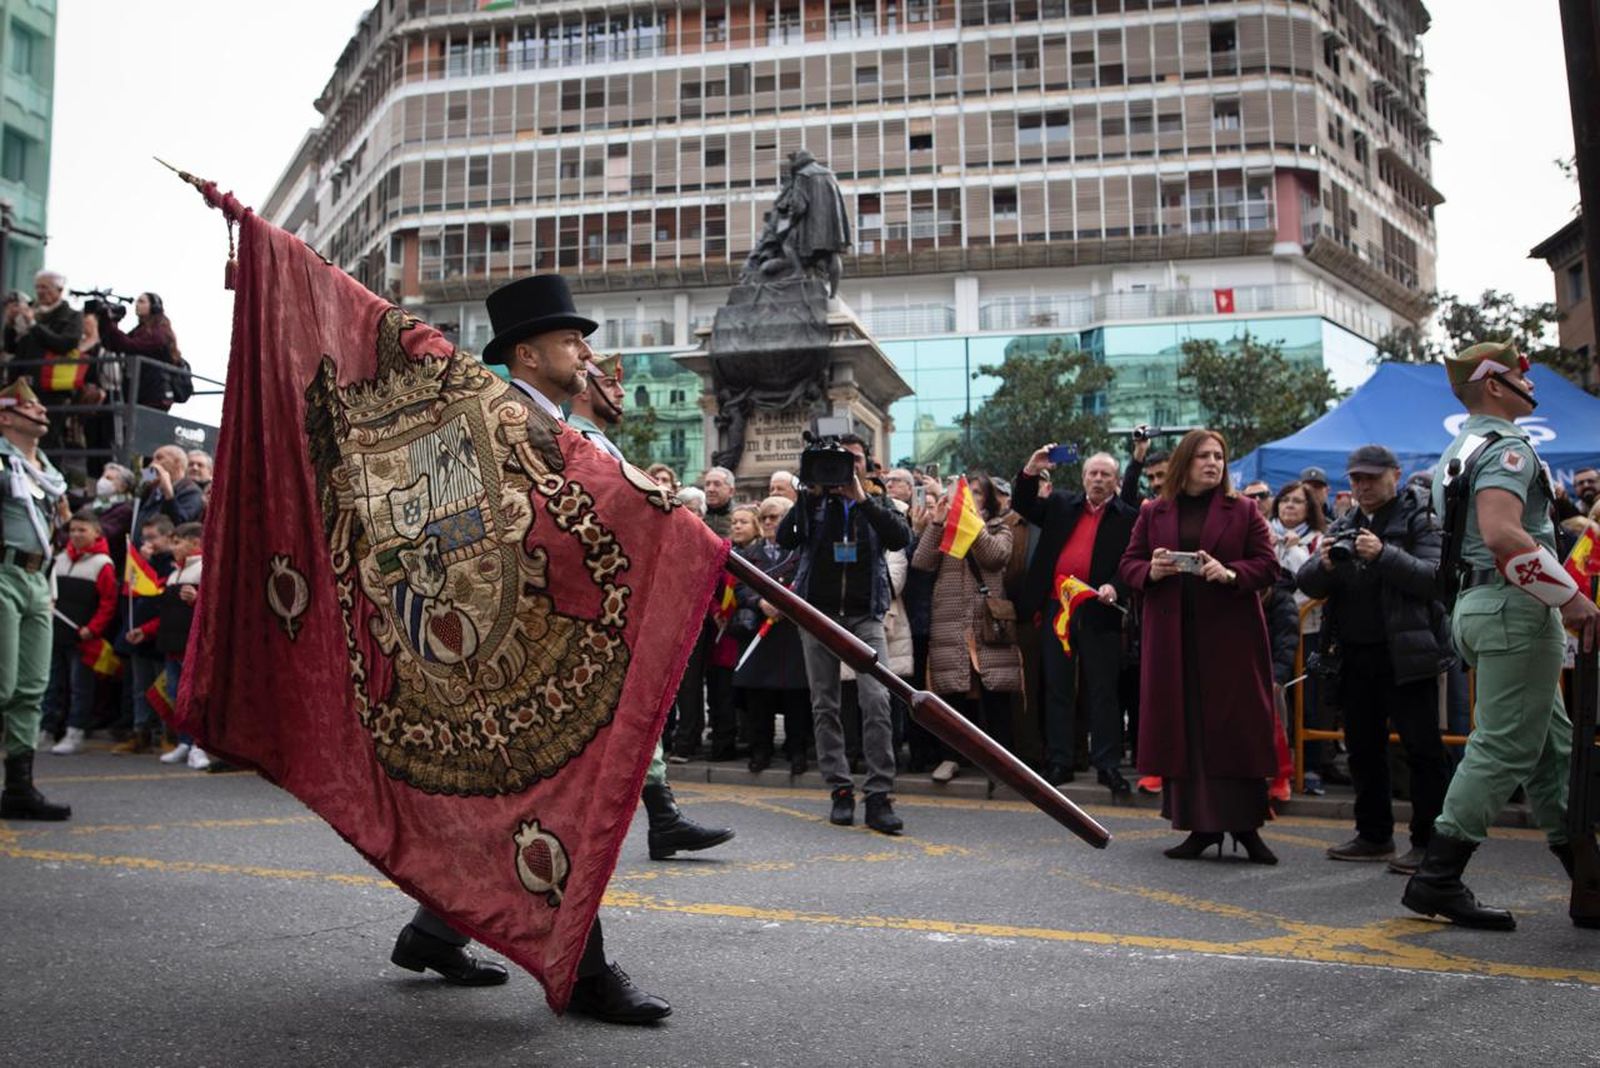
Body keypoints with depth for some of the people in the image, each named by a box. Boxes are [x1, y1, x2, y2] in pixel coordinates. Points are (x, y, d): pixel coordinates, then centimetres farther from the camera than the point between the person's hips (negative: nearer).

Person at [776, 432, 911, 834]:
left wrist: (861, 498, -13)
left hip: (865, 614, -1)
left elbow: (901, 538, -8)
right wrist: (812, 494, -13)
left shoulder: (877, 506, 12)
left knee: (877, 700, -15)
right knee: (825, 704, 3)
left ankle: (879, 795, -13)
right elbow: (784, 538, -6)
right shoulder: (815, 504, 10)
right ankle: (840, 790, 12)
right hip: (819, 612, 1)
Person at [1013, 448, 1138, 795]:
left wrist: (1115, 588, -19)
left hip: (1099, 613, -3)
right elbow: (1022, 505, 14)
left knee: (1103, 691, 1)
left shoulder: (1128, 518, 2)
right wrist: (1030, 472, -1)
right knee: (1057, 689, 8)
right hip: (1055, 610, 3)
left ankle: (1108, 765, 7)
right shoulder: (1061, 506, 13)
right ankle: (1058, 763, 14)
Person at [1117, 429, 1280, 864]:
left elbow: (1269, 565, 2)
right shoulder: (1153, 514, 12)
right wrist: (1151, 572, -11)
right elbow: (1128, 565, 11)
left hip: (1230, 637, -2)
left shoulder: (1243, 511, 7)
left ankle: (1245, 825, 7)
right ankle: (1201, 825, 12)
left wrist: (1231, 574, -17)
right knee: (1182, 728, 2)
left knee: (1235, 727, -3)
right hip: (1172, 639, 2)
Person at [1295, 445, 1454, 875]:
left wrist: (1384, 555, -25)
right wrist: (1324, 565, -14)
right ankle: (1374, 835, 23)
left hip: (1406, 653, -6)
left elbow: (1435, 577, -14)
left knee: (1422, 747, -4)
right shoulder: (1343, 527, 15)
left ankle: (1428, 841, 2)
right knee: (1363, 746, 12)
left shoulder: (1420, 520, 0)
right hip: (1355, 654, 6)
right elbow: (1306, 584, 8)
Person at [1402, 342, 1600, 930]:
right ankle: (1437, 879, -6)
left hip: (1476, 603, 10)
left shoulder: (1458, 451, 19)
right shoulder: (1505, 446, -13)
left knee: (1552, 744, 15)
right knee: (1505, 747, -7)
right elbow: (1502, 534, -28)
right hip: (1514, 606, -10)